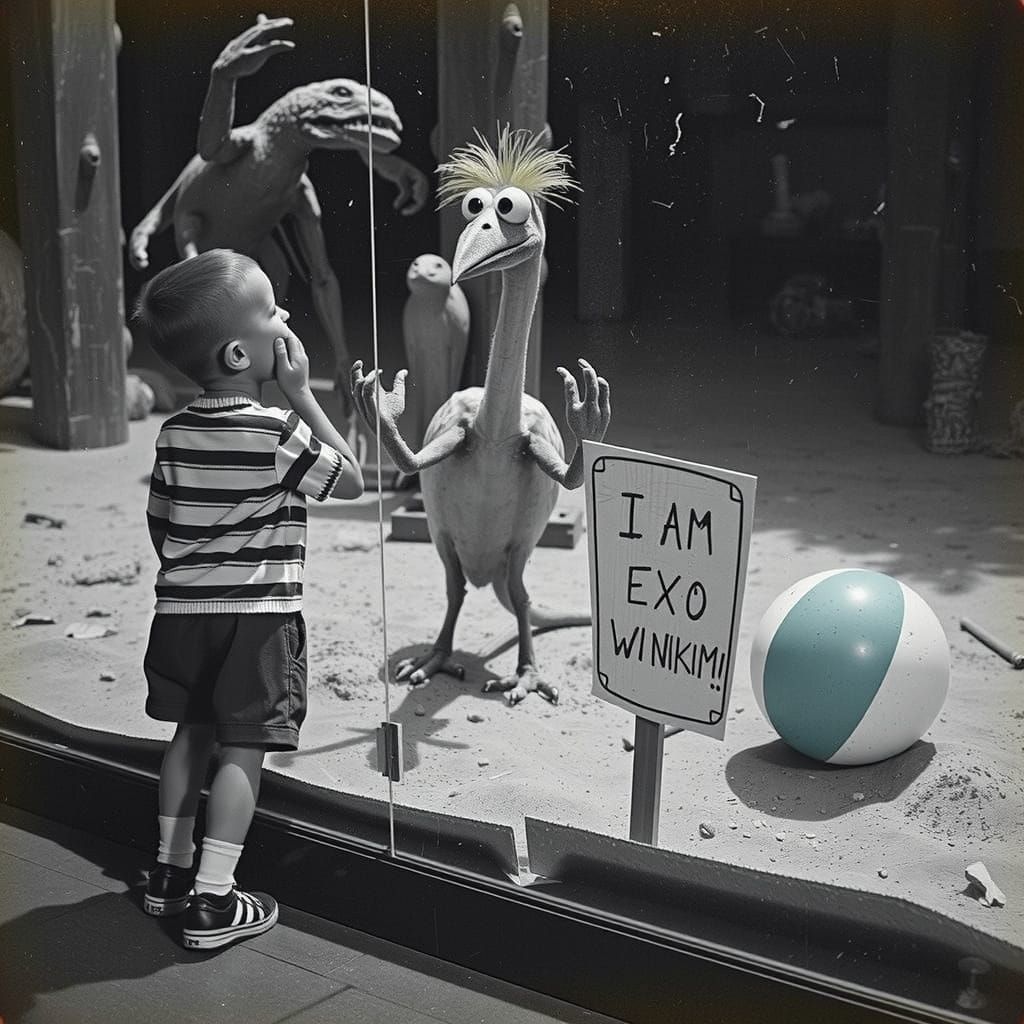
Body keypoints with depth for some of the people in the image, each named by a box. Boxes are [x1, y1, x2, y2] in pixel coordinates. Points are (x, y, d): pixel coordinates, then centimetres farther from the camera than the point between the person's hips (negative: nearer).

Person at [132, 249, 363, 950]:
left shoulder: (174, 433, 2)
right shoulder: (279, 432, -15)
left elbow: (161, 523, 10)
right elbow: (352, 480, -4)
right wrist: (303, 394, -6)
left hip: (184, 609, 6)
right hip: (260, 613, -6)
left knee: (192, 734, 19)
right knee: (242, 750, 0)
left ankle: (171, 873, 28)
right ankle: (212, 903, 2)